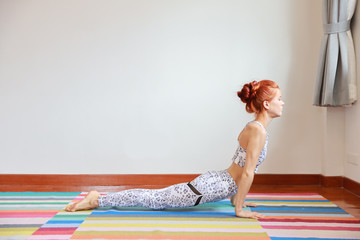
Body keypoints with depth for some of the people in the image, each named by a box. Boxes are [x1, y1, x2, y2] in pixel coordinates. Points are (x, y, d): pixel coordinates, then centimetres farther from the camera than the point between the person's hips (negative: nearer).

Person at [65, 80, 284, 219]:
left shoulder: (254, 127, 12)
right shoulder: (258, 130, -19)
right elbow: (248, 173, -20)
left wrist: (236, 197, 23)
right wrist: (239, 209, -13)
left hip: (214, 181, 9)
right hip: (212, 187, -9)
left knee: (156, 197, 14)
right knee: (153, 198, -2)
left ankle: (100, 197, 20)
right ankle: (97, 200, 6)